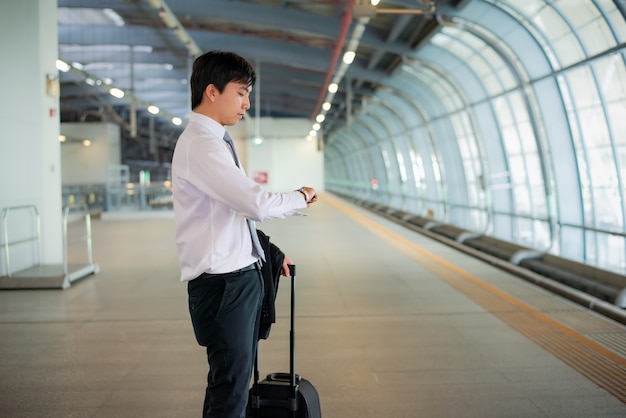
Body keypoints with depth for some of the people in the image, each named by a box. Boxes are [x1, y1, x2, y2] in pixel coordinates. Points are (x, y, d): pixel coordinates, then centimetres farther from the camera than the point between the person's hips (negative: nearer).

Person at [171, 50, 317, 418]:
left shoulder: (214, 141, 14)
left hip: (242, 274, 10)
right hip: (223, 282, -10)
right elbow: (258, 204, -26)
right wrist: (300, 197, -8)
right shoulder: (200, 144, -18)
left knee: (238, 378, 19)